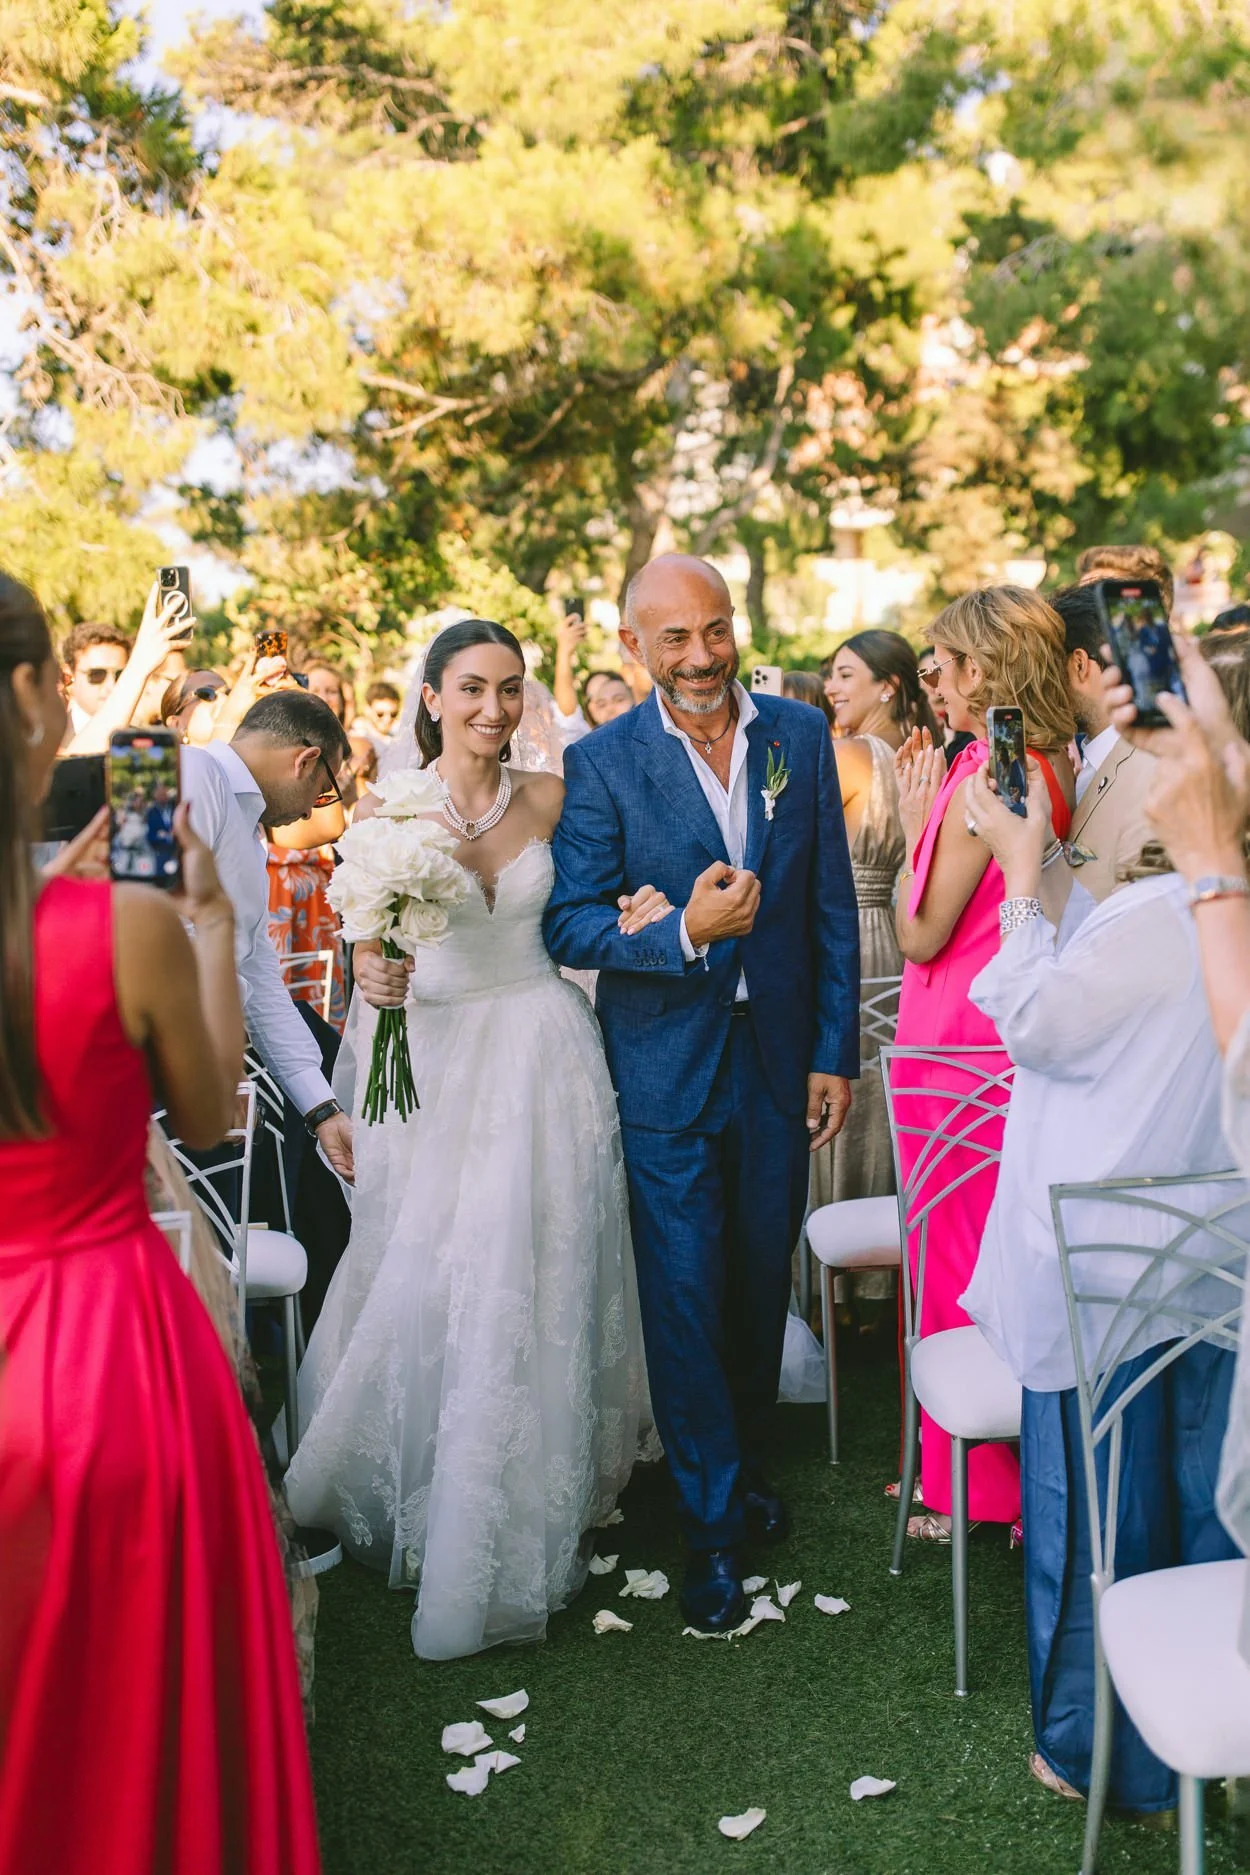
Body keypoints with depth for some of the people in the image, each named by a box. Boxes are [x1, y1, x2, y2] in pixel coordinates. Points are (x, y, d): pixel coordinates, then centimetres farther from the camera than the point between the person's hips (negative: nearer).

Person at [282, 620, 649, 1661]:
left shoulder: (552, 797, 3)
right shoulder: (385, 807, -2)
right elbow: (369, 945, 2)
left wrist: (630, 920, -6)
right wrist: (375, 977, -19)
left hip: (541, 1056, 1)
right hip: (430, 1058, -1)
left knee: (531, 1289, 5)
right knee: (421, 1284, 3)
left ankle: (521, 1521, 25)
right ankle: (422, 1497, 29)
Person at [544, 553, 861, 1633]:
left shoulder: (801, 736, 1)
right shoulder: (600, 763, -7)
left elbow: (834, 906, 3)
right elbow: (571, 924, -9)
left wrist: (837, 1053, 1)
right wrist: (684, 931, -26)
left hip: (780, 1057, 3)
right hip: (666, 1068, -2)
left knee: (761, 1280, 17)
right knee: (684, 1294, 4)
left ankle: (748, 1462, 41)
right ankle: (713, 1525, 22)